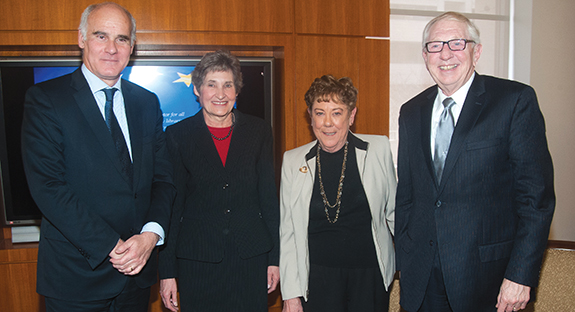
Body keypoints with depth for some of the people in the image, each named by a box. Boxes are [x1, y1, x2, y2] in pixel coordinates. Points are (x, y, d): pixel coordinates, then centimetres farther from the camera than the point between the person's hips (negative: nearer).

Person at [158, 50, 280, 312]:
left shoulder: (259, 131, 4)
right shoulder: (177, 135, 0)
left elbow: (269, 197, 6)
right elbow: (171, 204, 0)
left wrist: (275, 257, 4)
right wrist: (167, 271, -2)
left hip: (251, 258, 2)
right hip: (196, 260, -1)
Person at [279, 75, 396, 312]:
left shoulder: (378, 149, -3)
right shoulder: (293, 161, -2)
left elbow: (393, 210, 7)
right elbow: (287, 232, 1)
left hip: (371, 275, 0)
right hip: (317, 279, 0)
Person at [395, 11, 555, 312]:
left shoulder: (516, 101, -7)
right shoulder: (411, 112, 7)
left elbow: (536, 194, -10)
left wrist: (521, 275, -14)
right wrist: (403, 259, 9)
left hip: (485, 275, -3)